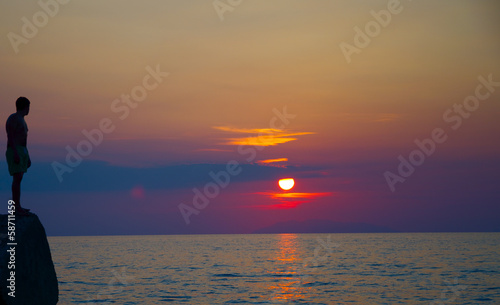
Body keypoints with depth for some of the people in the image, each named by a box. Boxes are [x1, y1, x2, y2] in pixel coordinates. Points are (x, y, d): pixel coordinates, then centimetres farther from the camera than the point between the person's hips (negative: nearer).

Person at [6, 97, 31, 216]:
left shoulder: (21, 120, 18)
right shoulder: (13, 118, -11)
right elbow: (10, 137, -18)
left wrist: (27, 157, 22)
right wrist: (16, 154, -25)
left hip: (22, 152, 10)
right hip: (14, 152, -10)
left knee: (18, 179, 8)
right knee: (17, 178, -14)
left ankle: (16, 207, 10)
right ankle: (17, 207, -15)